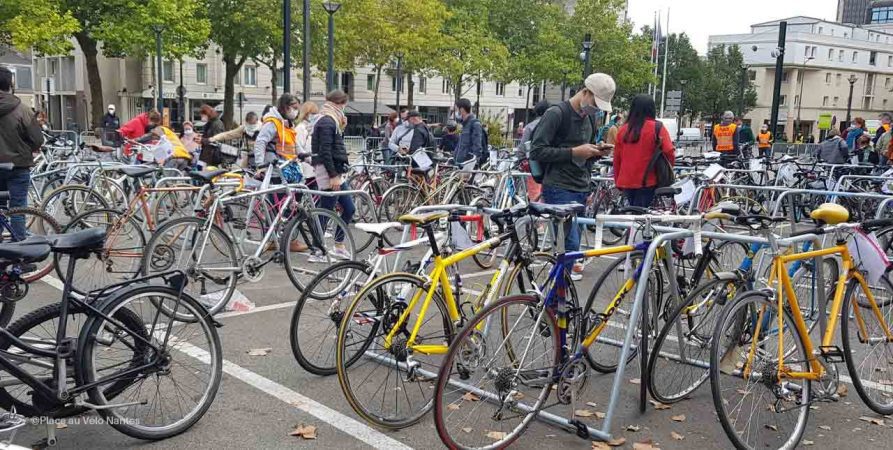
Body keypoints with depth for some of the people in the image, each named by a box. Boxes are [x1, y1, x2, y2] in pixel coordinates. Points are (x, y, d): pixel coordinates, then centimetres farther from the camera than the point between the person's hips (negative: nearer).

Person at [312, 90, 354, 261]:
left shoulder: (330, 121, 17)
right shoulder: (327, 122, -14)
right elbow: (325, 152, -21)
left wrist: (342, 126, 8)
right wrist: (333, 175, -21)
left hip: (336, 172, 10)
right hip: (329, 172, -10)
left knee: (349, 209, 13)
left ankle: (338, 246, 20)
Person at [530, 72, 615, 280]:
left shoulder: (591, 117, 16)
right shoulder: (556, 114, -8)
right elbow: (536, 151, -14)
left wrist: (597, 151, 4)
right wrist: (574, 152, -18)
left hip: (582, 190, 8)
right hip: (559, 189, -8)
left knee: (573, 243, 10)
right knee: (570, 244, -14)